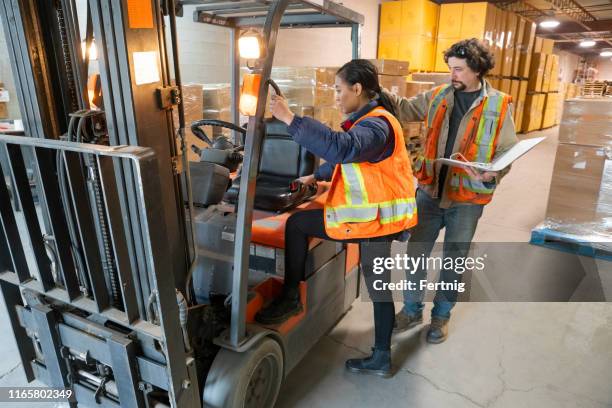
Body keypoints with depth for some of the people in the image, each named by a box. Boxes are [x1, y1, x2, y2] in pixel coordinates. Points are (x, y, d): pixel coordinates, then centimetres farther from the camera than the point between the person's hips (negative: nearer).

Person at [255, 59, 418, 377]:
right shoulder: (369, 121, 14)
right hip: (376, 217, 10)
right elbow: (345, 156, 27)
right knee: (378, 286, 17)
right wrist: (317, 176, 22)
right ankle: (381, 359, 32)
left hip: (371, 218, -10)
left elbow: (342, 148, -40)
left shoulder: (377, 125, -19)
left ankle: (290, 298, 12)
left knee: (296, 224, 0)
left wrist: (291, 119, -39)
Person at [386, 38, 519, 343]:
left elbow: (507, 152, -4)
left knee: (453, 261, 13)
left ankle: (441, 315, 34)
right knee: (416, 253, 10)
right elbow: (405, 109, 5)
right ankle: (412, 310, 31)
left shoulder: (499, 105, -5)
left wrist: (491, 175, -24)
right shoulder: (437, 96, 4)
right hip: (429, 191, 3)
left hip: (467, 199, -2)